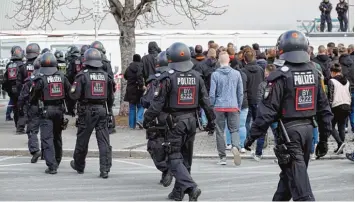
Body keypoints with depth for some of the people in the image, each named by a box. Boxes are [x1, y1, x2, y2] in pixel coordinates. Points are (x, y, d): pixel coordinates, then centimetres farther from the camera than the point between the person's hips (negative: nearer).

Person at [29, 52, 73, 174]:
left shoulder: (40, 78, -11)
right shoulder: (61, 76, 3)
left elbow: (33, 97, -7)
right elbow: (69, 93, 8)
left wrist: (32, 102, 16)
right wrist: (70, 108, 19)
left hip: (46, 111, -5)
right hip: (59, 110, 5)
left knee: (47, 138, -6)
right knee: (57, 137, 21)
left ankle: (52, 166, -15)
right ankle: (57, 161, 36)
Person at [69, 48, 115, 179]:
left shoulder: (82, 75, -9)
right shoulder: (106, 76, 4)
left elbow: (74, 95, -12)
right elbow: (111, 97, 9)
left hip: (87, 110, -3)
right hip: (102, 110, 3)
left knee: (82, 139, 13)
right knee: (104, 141, 2)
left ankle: (79, 166, 30)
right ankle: (105, 169, -5)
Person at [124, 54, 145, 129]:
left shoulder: (129, 67, 8)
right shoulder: (140, 66, -10)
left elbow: (125, 76, 20)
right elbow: (139, 76, -24)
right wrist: (141, 85, -22)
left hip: (130, 89, 5)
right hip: (138, 89, -5)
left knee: (132, 108, 10)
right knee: (140, 106, 6)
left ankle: (132, 125, 10)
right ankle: (139, 119, -16)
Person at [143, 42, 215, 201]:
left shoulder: (169, 78, -12)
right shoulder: (196, 77, 4)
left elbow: (158, 102, -10)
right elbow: (205, 101, 9)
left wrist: (147, 119, 1)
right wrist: (211, 120, 18)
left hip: (175, 121, -6)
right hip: (191, 120, 6)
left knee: (175, 158, -3)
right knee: (186, 158, 15)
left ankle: (190, 187, -20)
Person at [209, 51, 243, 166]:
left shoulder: (215, 75, -5)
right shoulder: (236, 74, 2)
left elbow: (212, 93, -4)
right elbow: (240, 92, 7)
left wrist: (212, 106, 9)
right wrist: (239, 107, 17)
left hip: (219, 106, -1)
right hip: (233, 106, 1)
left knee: (220, 131, 7)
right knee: (234, 129, 8)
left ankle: (222, 157, 9)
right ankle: (235, 147, -21)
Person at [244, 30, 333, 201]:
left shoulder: (281, 76, -14)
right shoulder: (314, 73, 6)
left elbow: (267, 110, -15)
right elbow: (324, 108, 10)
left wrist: (253, 136, -7)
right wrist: (324, 138, 18)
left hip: (289, 129, -7)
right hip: (308, 128, 7)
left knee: (298, 179, -6)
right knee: (289, 173, 21)